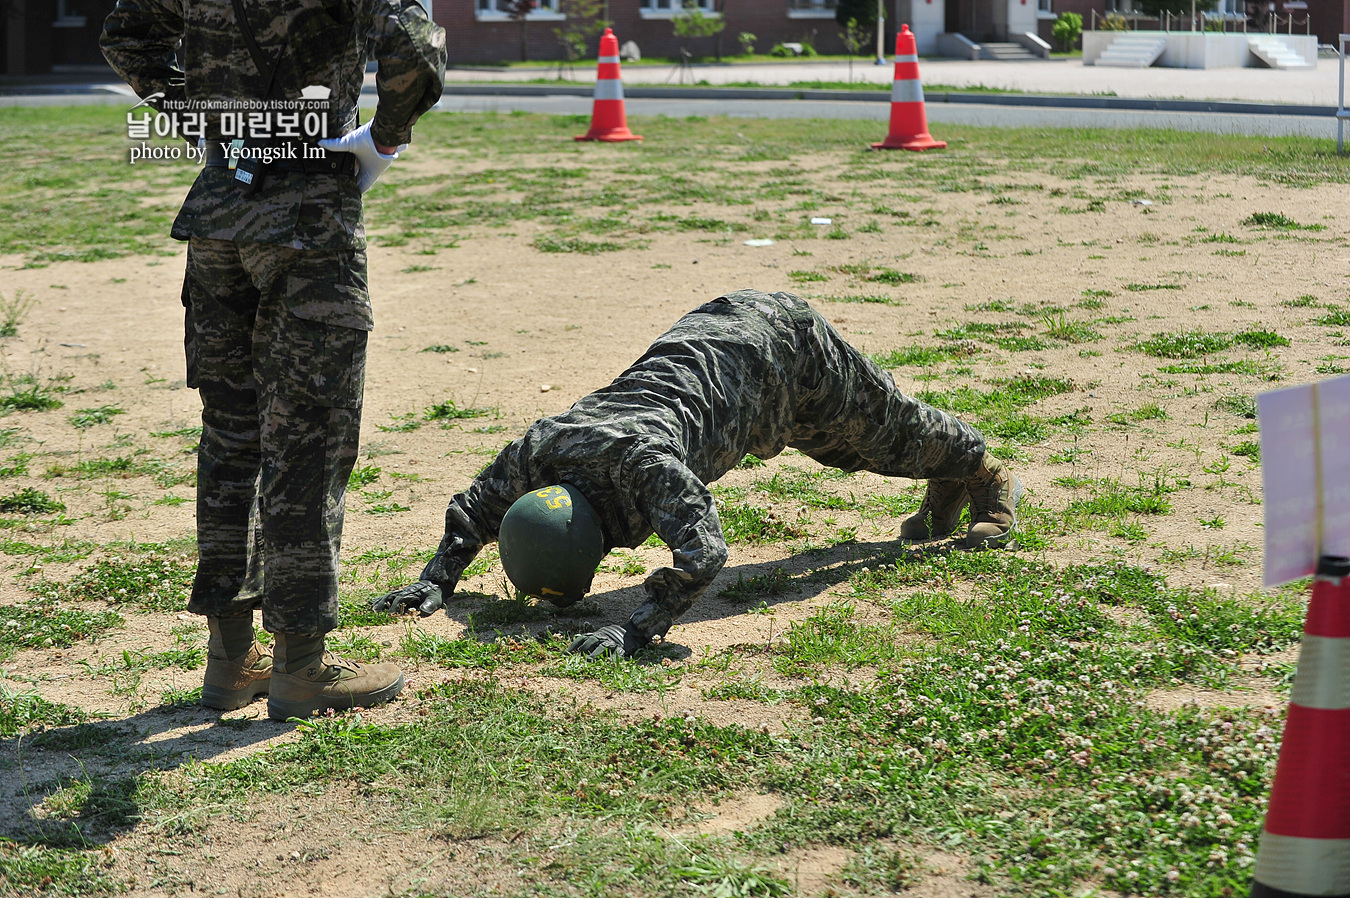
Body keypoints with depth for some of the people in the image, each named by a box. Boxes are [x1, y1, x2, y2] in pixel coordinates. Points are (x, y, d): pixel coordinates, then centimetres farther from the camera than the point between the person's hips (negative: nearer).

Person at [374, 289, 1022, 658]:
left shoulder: (641, 459, -45)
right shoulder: (538, 450, -23)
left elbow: (704, 552, -54)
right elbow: (472, 507, -4)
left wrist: (636, 631, -59)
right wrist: (437, 580, -15)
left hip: (783, 347, -7)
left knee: (889, 433, 20)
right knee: (849, 450, 31)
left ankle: (987, 477, 49)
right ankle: (945, 493, 58)